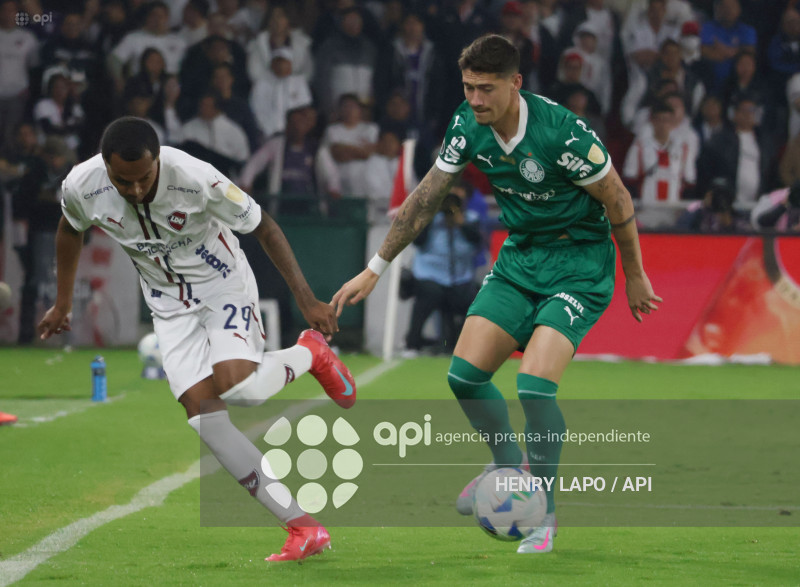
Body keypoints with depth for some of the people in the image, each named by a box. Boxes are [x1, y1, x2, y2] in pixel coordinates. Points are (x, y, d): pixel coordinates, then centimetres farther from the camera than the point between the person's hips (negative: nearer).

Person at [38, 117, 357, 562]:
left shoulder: (195, 179, -31)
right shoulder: (82, 188, -20)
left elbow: (262, 226, -17)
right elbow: (71, 230, 6)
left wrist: (307, 300, -17)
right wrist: (63, 303, 15)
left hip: (223, 284, -4)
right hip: (170, 303, 4)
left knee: (235, 386, -29)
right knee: (201, 409, -13)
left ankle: (309, 353, 7)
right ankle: (303, 528, -11)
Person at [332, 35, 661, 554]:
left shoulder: (561, 132, -26)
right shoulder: (469, 126, -8)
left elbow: (617, 200, -13)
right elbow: (426, 199, 4)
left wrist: (635, 276, -3)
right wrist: (374, 270, 6)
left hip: (579, 262, -6)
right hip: (519, 257, 6)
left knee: (534, 386, -20)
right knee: (465, 375, -2)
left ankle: (543, 511, 0)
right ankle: (509, 465, 27)